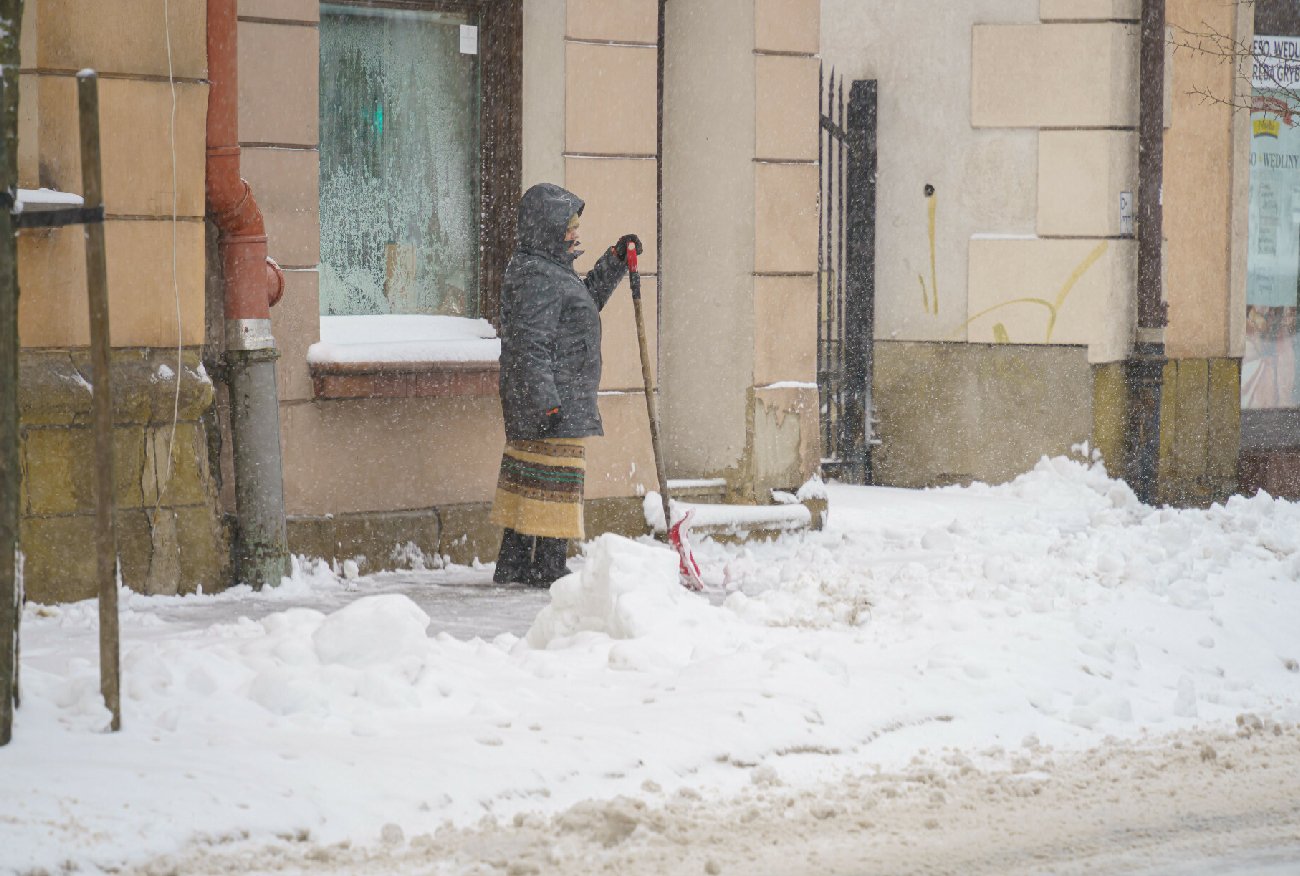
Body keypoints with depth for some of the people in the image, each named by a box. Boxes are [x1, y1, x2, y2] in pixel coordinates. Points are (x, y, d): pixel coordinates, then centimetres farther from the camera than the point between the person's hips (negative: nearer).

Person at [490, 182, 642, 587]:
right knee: (556, 477, -8)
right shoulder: (535, 277, -17)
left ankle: (513, 565, 18)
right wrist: (546, 402, -26)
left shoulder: (552, 269, 17)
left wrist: (615, 260, 24)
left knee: (525, 476, 13)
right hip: (550, 400, -11)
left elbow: (588, 296, 35)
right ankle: (548, 567, -5)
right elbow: (532, 345, -23)